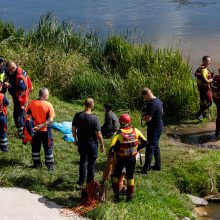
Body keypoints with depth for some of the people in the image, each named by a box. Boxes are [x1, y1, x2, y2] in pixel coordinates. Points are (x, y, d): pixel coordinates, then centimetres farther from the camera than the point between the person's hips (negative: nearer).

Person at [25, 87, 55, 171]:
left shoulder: (31, 103, -7)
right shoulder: (48, 105, -17)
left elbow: (26, 115, -5)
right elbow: (50, 119, -21)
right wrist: (41, 126, -19)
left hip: (35, 130, 3)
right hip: (45, 130, -3)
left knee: (35, 147, 20)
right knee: (48, 148, 12)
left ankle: (36, 163, 31)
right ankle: (50, 165, 19)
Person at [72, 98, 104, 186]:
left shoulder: (77, 116, -10)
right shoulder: (94, 118, -21)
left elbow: (73, 129, 1)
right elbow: (98, 133, -17)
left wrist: (75, 139, 17)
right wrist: (102, 144, -3)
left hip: (81, 142, 4)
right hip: (92, 143, -4)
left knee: (82, 160, 24)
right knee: (91, 163, 10)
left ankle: (81, 181, 29)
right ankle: (89, 183, 18)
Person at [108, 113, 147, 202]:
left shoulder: (118, 134, -19)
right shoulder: (135, 131, -9)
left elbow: (111, 147, -28)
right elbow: (145, 142, -2)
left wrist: (109, 152, -8)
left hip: (120, 159, -2)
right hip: (132, 158, 3)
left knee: (116, 175, 20)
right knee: (130, 177, 20)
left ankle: (116, 196, 21)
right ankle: (129, 196, 27)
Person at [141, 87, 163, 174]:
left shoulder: (152, 104, -24)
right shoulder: (158, 100, 7)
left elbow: (148, 118, -27)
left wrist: (143, 117, -4)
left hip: (154, 128, -10)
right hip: (159, 126, 10)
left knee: (150, 148, -5)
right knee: (156, 146, 19)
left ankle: (146, 168, -1)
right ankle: (158, 165, 27)